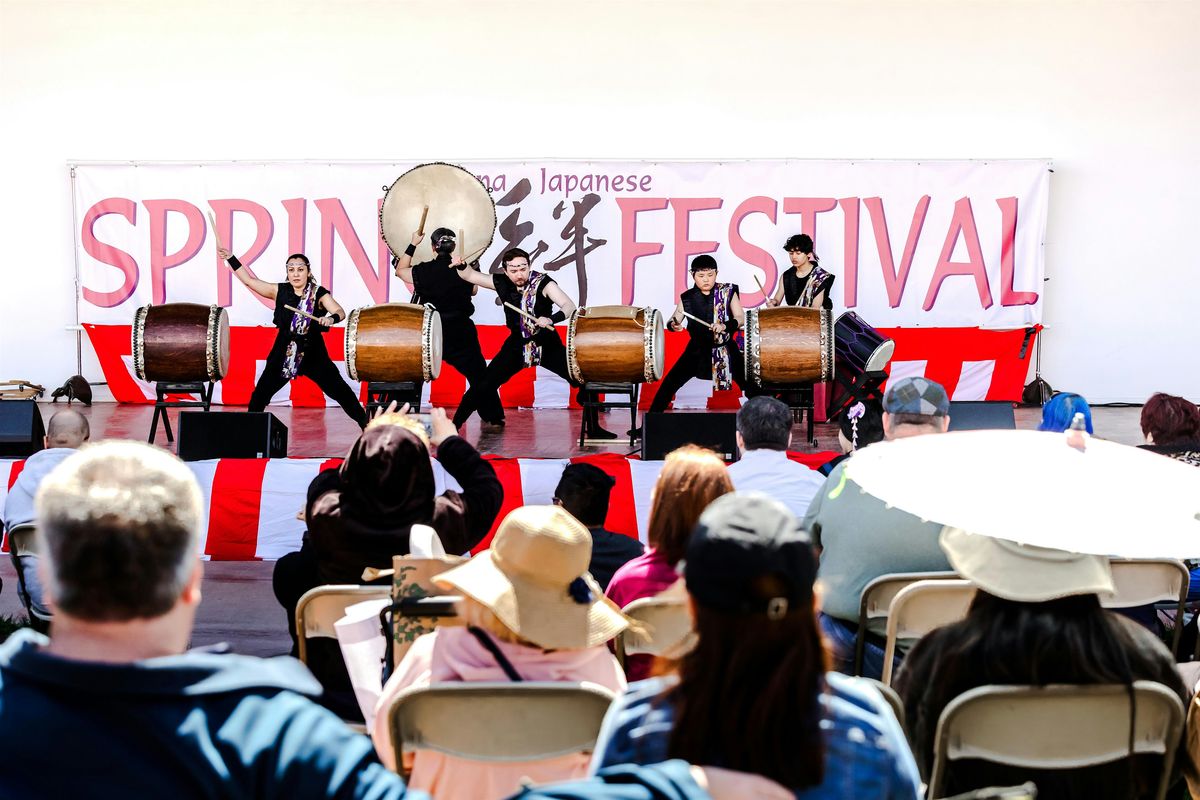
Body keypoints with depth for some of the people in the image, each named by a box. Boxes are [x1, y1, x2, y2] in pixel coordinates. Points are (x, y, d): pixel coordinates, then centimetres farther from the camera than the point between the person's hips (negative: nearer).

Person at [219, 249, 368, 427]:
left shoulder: (319, 293, -8)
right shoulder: (279, 291, 0)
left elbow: (340, 312, -21)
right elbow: (248, 280, 4)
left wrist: (331, 319, -43)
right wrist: (230, 258, -1)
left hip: (312, 353, -3)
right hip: (283, 352, 3)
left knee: (339, 389, -4)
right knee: (261, 392, 3)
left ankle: (365, 423, 7)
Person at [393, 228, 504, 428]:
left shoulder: (424, 271, -9)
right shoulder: (463, 269, -4)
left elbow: (401, 270, 9)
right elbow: (473, 290, 14)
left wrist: (413, 244, 11)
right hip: (461, 334, 2)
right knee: (478, 374, 15)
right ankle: (493, 417, 20)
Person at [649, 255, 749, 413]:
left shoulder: (727, 292, -4)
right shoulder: (687, 298, -2)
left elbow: (741, 318, -7)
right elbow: (673, 321, 3)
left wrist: (725, 326, -26)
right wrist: (673, 325, -21)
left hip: (725, 350, -1)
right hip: (698, 351, 1)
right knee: (669, 383, -8)